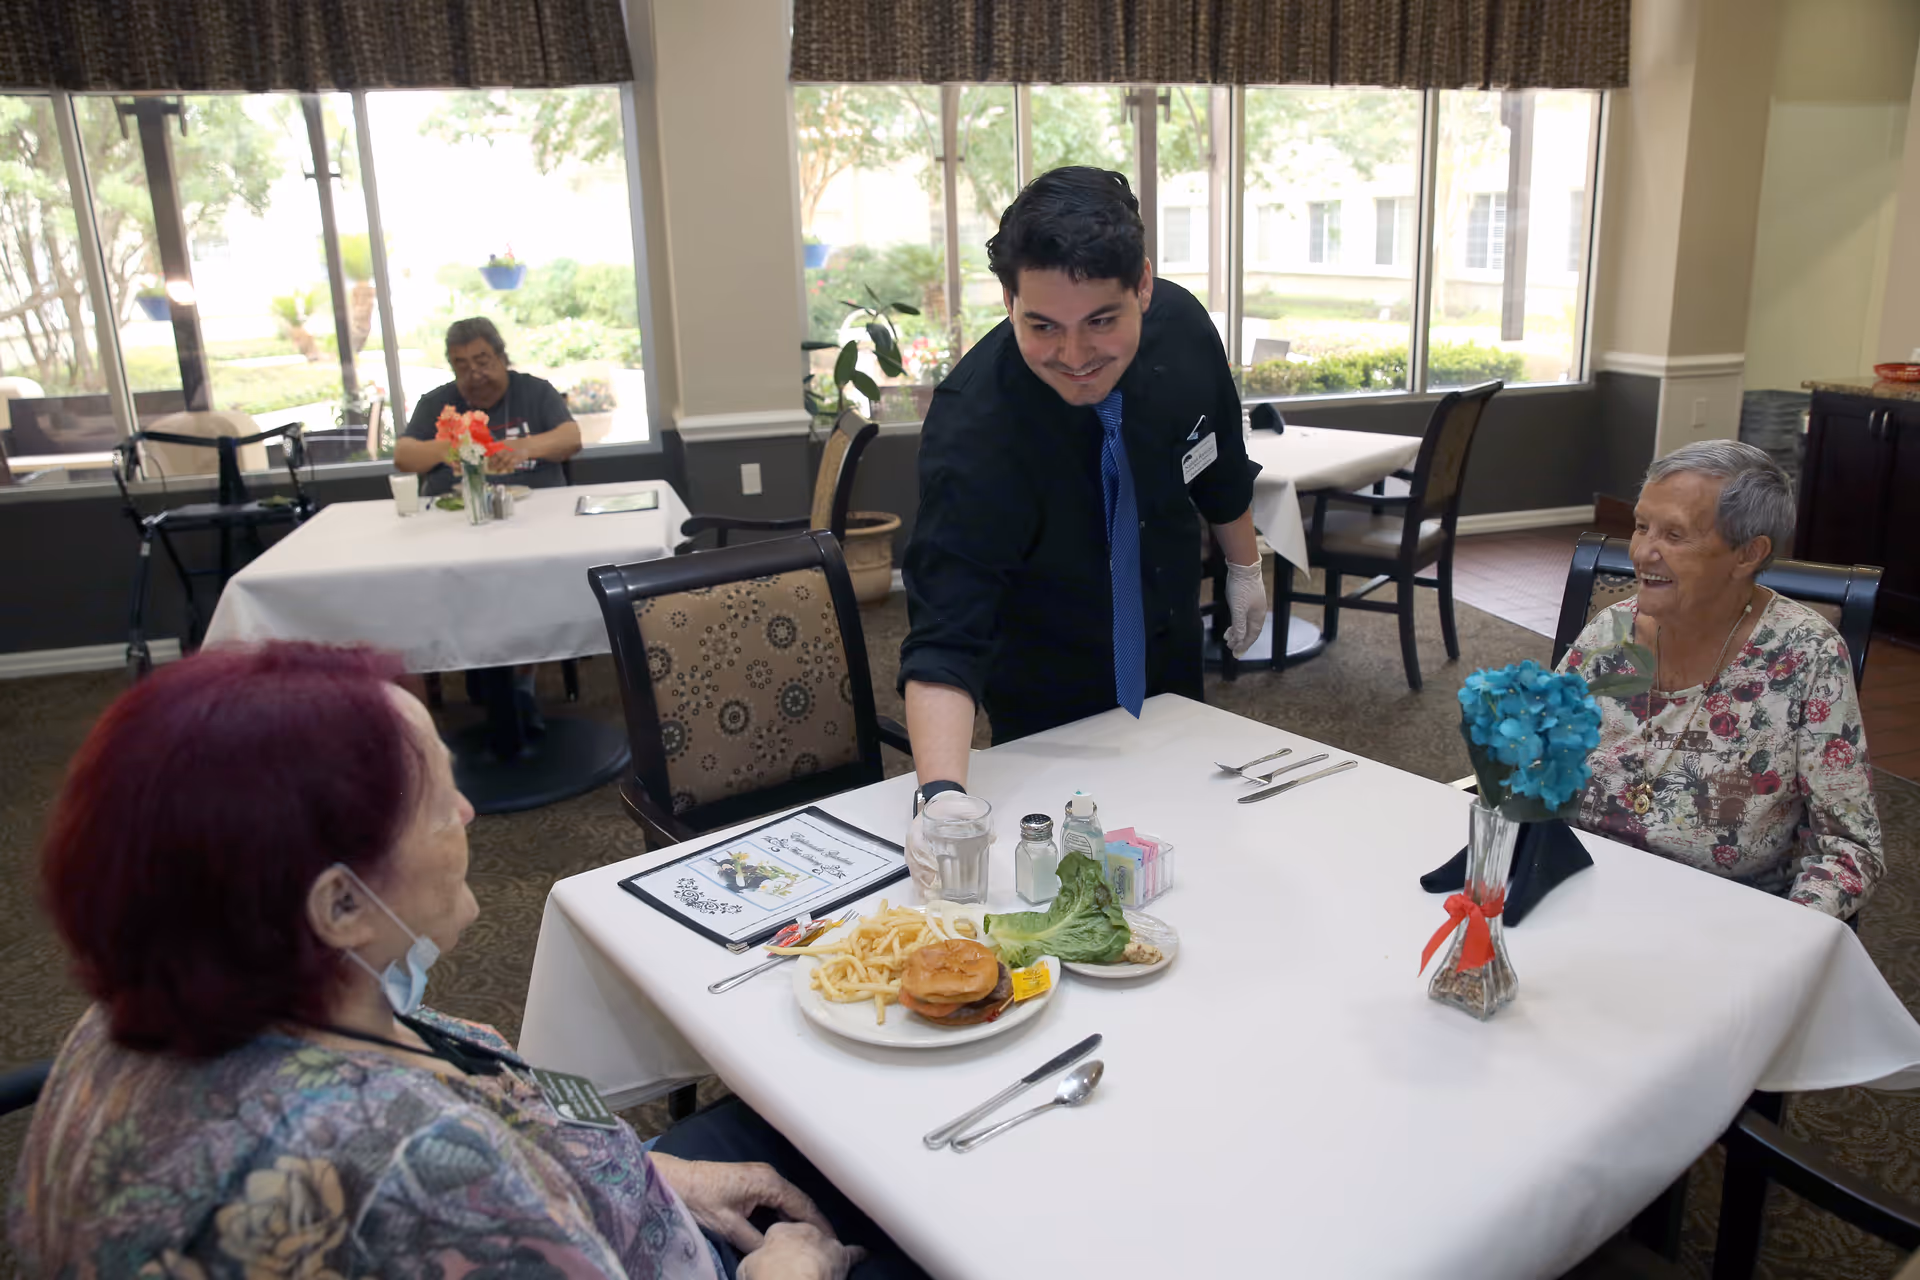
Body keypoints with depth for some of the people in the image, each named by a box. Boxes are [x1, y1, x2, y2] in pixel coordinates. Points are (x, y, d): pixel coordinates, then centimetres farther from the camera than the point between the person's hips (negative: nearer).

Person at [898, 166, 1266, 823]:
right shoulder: (974, 427, -35)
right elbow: (945, 634, -41)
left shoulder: (1181, 325, -18)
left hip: (1173, 658, 5)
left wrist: (1244, 567, 14)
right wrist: (942, 794, -54)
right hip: (1046, 709, -5)